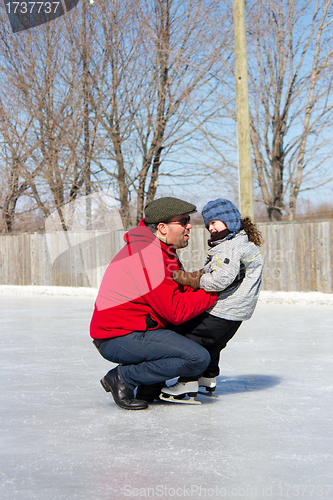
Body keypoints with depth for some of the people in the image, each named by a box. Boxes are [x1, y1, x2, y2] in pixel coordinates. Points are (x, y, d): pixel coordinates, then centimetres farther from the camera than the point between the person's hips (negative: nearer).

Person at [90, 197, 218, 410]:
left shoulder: (162, 251, 12)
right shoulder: (148, 255, -21)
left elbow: (182, 289, 13)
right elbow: (176, 311, -21)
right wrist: (212, 293, -11)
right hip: (117, 340, -11)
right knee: (198, 358, -18)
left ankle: (149, 386, 13)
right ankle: (123, 378, -7)